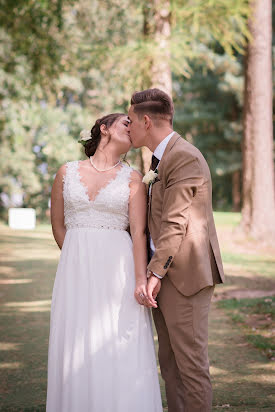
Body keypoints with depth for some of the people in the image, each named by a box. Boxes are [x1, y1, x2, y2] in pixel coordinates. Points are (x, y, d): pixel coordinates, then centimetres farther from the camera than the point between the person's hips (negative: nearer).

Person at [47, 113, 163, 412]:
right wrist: (77, 261, 10)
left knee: (121, 352, -4)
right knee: (77, 352, 3)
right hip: (76, 273, 1)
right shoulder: (67, 172, 7)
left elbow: (139, 232, -4)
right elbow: (58, 225, 13)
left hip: (118, 272, -1)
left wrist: (141, 280, -13)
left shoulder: (132, 179, 4)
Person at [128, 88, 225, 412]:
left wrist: (155, 273, -20)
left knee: (190, 361, -4)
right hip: (165, 271, 10)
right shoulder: (161, 159, 17)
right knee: (170, 361, 12)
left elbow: (175, 224, -19)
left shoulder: (185, 158, -14)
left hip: (184, 275, -10)